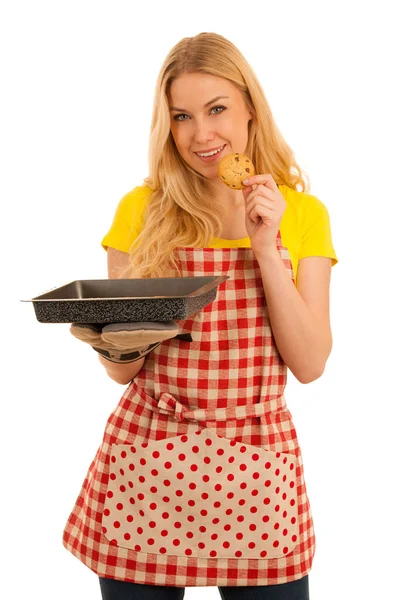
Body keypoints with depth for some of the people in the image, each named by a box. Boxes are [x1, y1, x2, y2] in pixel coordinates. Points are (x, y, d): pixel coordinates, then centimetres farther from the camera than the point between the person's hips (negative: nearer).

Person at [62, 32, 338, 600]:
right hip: (146, 467, 0)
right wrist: (114, 344, -19)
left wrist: (266, 249, -12)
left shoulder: (303, 213, 2)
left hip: (257, 468, 1)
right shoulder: (141, 209, 1)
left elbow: (310, 364, -4)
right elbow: (123, 370, 4)